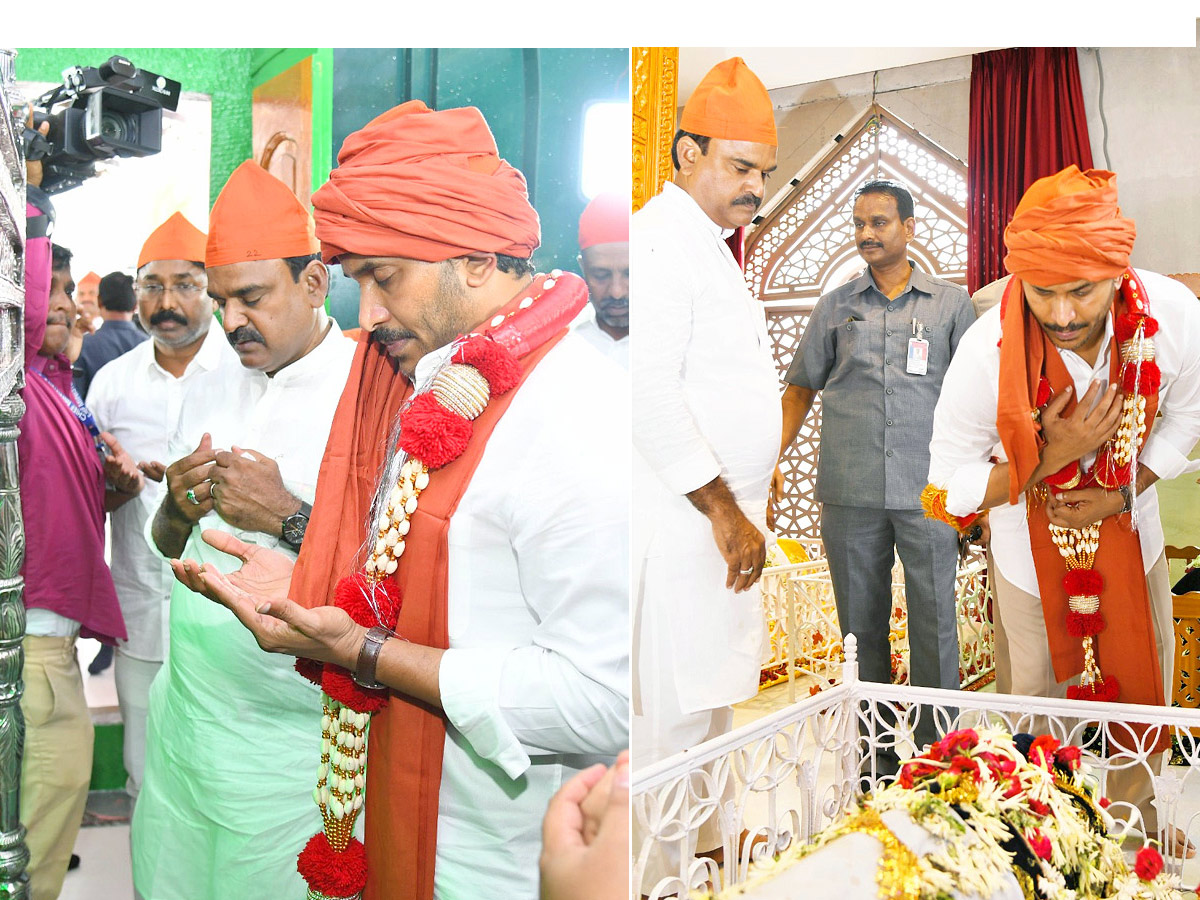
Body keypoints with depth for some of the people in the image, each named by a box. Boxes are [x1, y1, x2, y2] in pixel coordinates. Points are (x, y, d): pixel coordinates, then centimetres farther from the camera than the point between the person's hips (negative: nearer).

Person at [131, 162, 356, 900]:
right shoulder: (209, 391, 9)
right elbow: (169, 548, 16)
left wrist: (289, 519, -23)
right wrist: (177, 509, -5)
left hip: (290, 736, -6)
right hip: (185, 711, 6)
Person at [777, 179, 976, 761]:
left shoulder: (952, 304, 8)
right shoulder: (835, 306, 12)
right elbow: (801, 387, 15)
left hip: (928, 493, -1)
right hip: (850, 493, 2)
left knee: (936, 625, 0)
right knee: (861, 625, 8)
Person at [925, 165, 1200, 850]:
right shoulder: (989, 352, -33)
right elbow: (949, 486, -21)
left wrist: (1123, 491, -18)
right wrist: (1051, 459, -34)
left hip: (1131, 539, 3)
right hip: (1033, 554, -2)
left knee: (1139, 692, 18)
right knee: (1038, 700, 13)